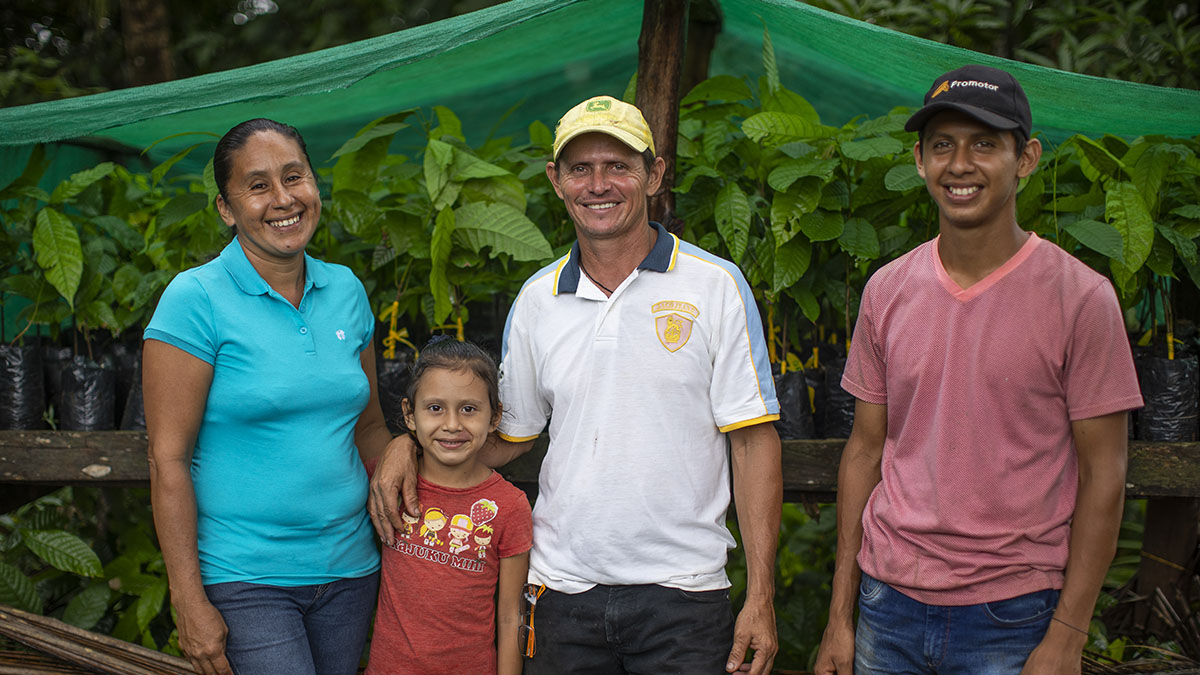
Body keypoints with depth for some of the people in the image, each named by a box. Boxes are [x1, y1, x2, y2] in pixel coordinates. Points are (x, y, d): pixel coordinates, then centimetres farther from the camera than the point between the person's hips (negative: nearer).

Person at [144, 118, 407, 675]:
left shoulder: (346, 290, 7)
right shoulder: (197, 299, -9)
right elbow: (168, 460, -11)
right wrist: (190, 603, -15)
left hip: (350, 568, 5)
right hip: (244, 581, -5)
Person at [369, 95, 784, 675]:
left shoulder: (716, 286, -3)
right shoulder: (536, 300, 8)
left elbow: (752, 442, -4)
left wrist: (760, 596, -8)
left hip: (682, 591, -3)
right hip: (563, 588, 3)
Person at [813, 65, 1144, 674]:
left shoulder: (1080, 297, -8)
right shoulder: (886, 291, 4)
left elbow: (1103, 476, -7)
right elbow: (865, 450, 8)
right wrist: (840, 615, 7)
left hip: (1011, 621, -3)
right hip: (890, 606, 4)